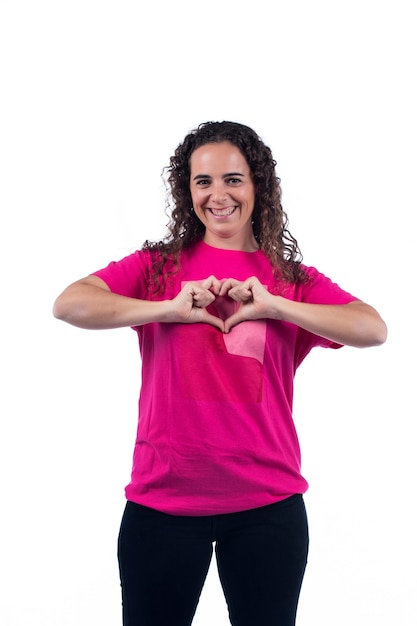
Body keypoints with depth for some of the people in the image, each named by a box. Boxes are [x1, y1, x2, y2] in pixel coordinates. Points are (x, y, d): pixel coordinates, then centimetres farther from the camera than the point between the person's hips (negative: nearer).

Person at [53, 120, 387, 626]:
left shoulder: (292, 280, 6)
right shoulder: (158, 266, 4)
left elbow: (373, 329, -10)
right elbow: (69, 304, -10)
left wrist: (274, 305, -16)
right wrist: (169, 309, -17)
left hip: (268, 504, 1)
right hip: (162, 499, 0)